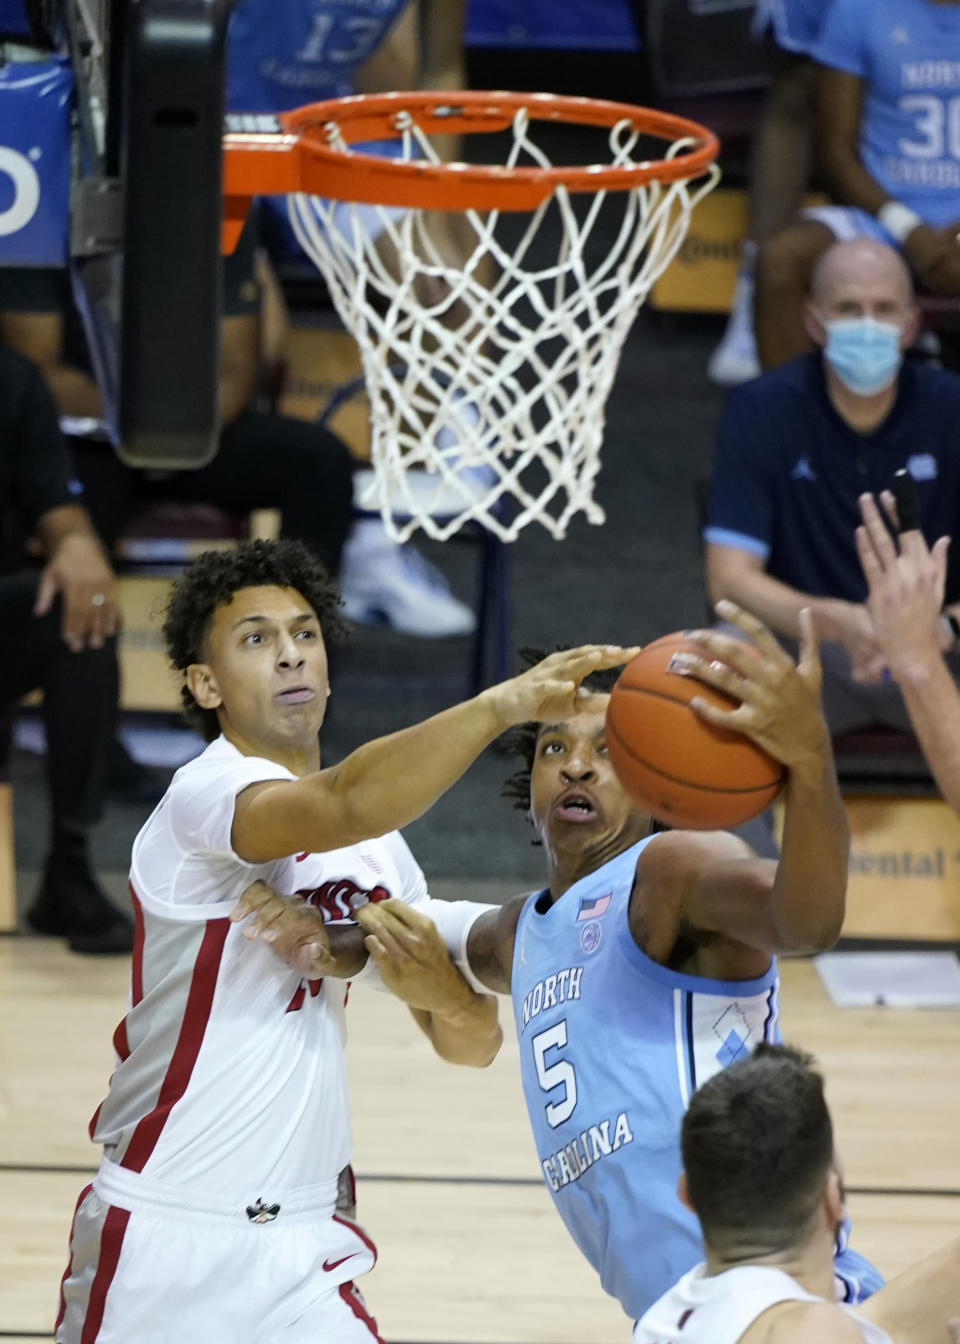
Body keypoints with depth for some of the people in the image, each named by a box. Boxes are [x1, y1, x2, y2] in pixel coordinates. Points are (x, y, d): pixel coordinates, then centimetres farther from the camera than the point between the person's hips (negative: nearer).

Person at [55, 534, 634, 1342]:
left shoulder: (378, 849, 9)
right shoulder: (207, 794, -14)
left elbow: (471, 1043, 9)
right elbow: (340, 809, -36)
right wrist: (501, 705, -47)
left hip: (302, 1245, 6)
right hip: (166, 1240, -6)